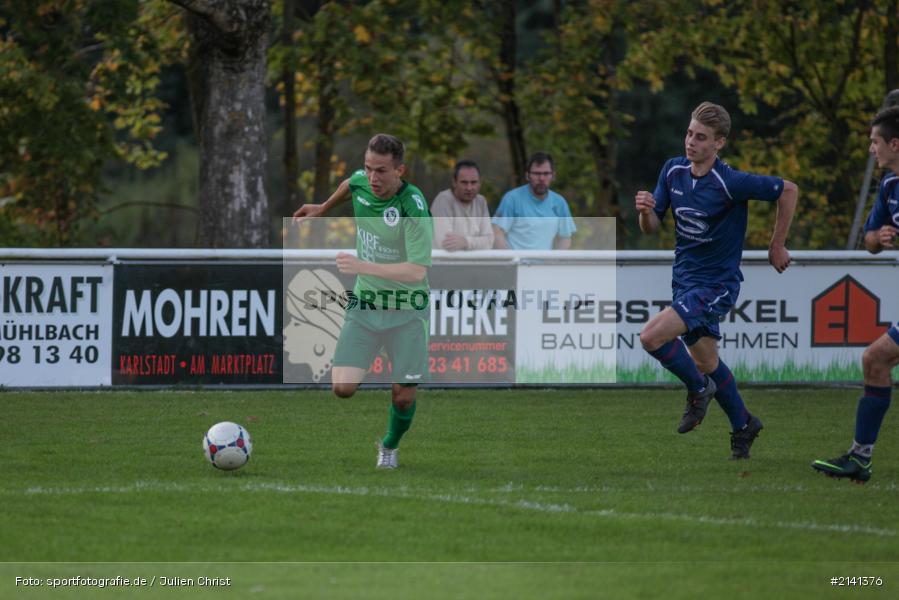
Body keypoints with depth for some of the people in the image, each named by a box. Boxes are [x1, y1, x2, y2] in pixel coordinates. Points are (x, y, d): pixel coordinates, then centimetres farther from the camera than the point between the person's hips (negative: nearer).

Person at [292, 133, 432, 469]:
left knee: (404, 397, 1)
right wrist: (322, 209, 32)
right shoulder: (361, 182, -7)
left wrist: (363, 266, -38)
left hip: (406, 311, -4)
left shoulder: (413, 206, -24)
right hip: (364, 303, 4)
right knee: (342, 388, -11)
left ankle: (390, 447, 32)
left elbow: (418, 270, -31)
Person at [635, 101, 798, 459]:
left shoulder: (731, 183, -22)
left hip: (716, 284, -7)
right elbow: (652, 228, 4)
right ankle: (743, 426, 39)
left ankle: (698, 388, 5)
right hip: (684, 279, 7)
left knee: (652, 337, -22)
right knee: (705, 360, 18)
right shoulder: (673, 171, -2)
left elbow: (788, 191, -11)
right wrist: (645, 211, -20)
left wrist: (777, 246, -3)